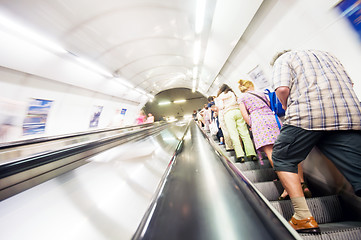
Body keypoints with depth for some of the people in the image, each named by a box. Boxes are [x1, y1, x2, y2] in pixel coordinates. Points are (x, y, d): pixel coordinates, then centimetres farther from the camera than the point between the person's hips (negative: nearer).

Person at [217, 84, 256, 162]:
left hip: (228, 113, -4)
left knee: (234, 135, -8)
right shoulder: (232, 93, 25)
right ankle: (252, 154, -2)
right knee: (244, 133, 0)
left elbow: (221, 106, 4)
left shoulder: (221, 96, 14)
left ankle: (240, 156, -10)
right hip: (238, 111, 4)